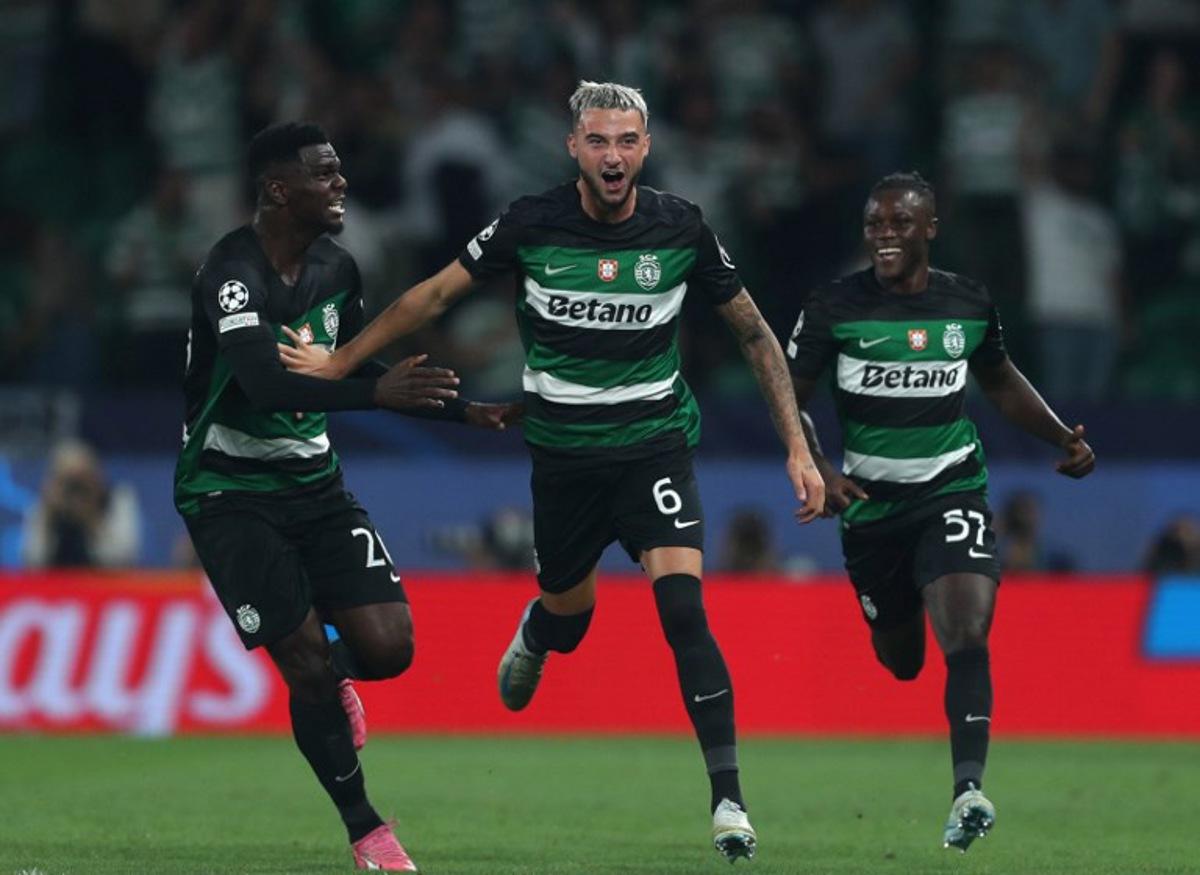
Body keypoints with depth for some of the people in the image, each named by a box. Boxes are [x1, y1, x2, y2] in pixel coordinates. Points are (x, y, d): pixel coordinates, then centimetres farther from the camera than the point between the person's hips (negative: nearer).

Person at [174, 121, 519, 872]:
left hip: (313, 480, 6)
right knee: (306, 661, -11)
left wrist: (465, 411, 13)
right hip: (230, 493, -6)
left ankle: (332, 677, 28)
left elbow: (359, 372, 18)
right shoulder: (233, 273, -22)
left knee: (390, 646, -9)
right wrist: (377, 392, -48)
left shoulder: (336, 269, 2)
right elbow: (266, 383, -37)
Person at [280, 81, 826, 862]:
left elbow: (755, 334, 2)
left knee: (683, 607, -21)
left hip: (655, 445, -1)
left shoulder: (681, 231, -9)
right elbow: (437, 294, 3)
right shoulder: (531, 224, -10)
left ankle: (728, 799, -19)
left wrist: (799, 447, -3)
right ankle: (530, 641, 57)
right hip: (563, 456, 1)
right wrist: (338, 363, 3)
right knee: (569, 617, 16)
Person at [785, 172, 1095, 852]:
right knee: (901, 660, 11)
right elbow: (791, 397, -1)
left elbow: (1001, 381, 20)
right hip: (871, 504, 0)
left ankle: (969, 790, -29)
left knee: (968, 637, -22)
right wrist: (817, 470, -17)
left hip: (952, 491, 0)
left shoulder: (969, 305, 2)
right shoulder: (837, 307, -6)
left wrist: (1064, 437, 8)